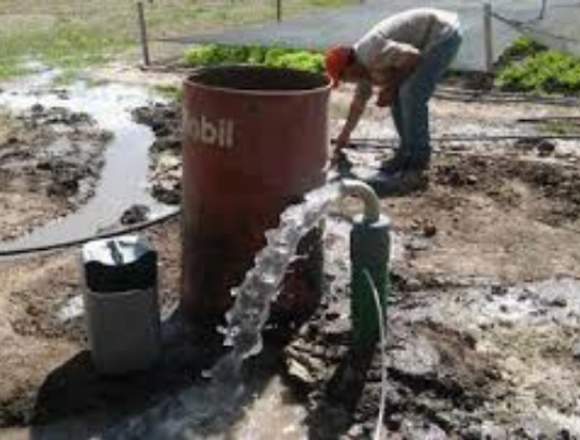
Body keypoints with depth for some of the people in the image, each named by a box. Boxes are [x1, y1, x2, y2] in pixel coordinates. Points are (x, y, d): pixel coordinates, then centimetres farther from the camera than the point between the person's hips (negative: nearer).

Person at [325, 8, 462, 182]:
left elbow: (414, 58, -25)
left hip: (444, 34, -10)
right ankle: (407, 152, 14)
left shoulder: (371, 53, -22)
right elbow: (360, 98, 22)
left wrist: (391, 86, -11)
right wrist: (345, 134, 31)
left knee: (411, 94, -15)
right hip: (429, 40, 10)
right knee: (397, 95, 7)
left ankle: (418, 158, -3)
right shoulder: (364, 63, 9)